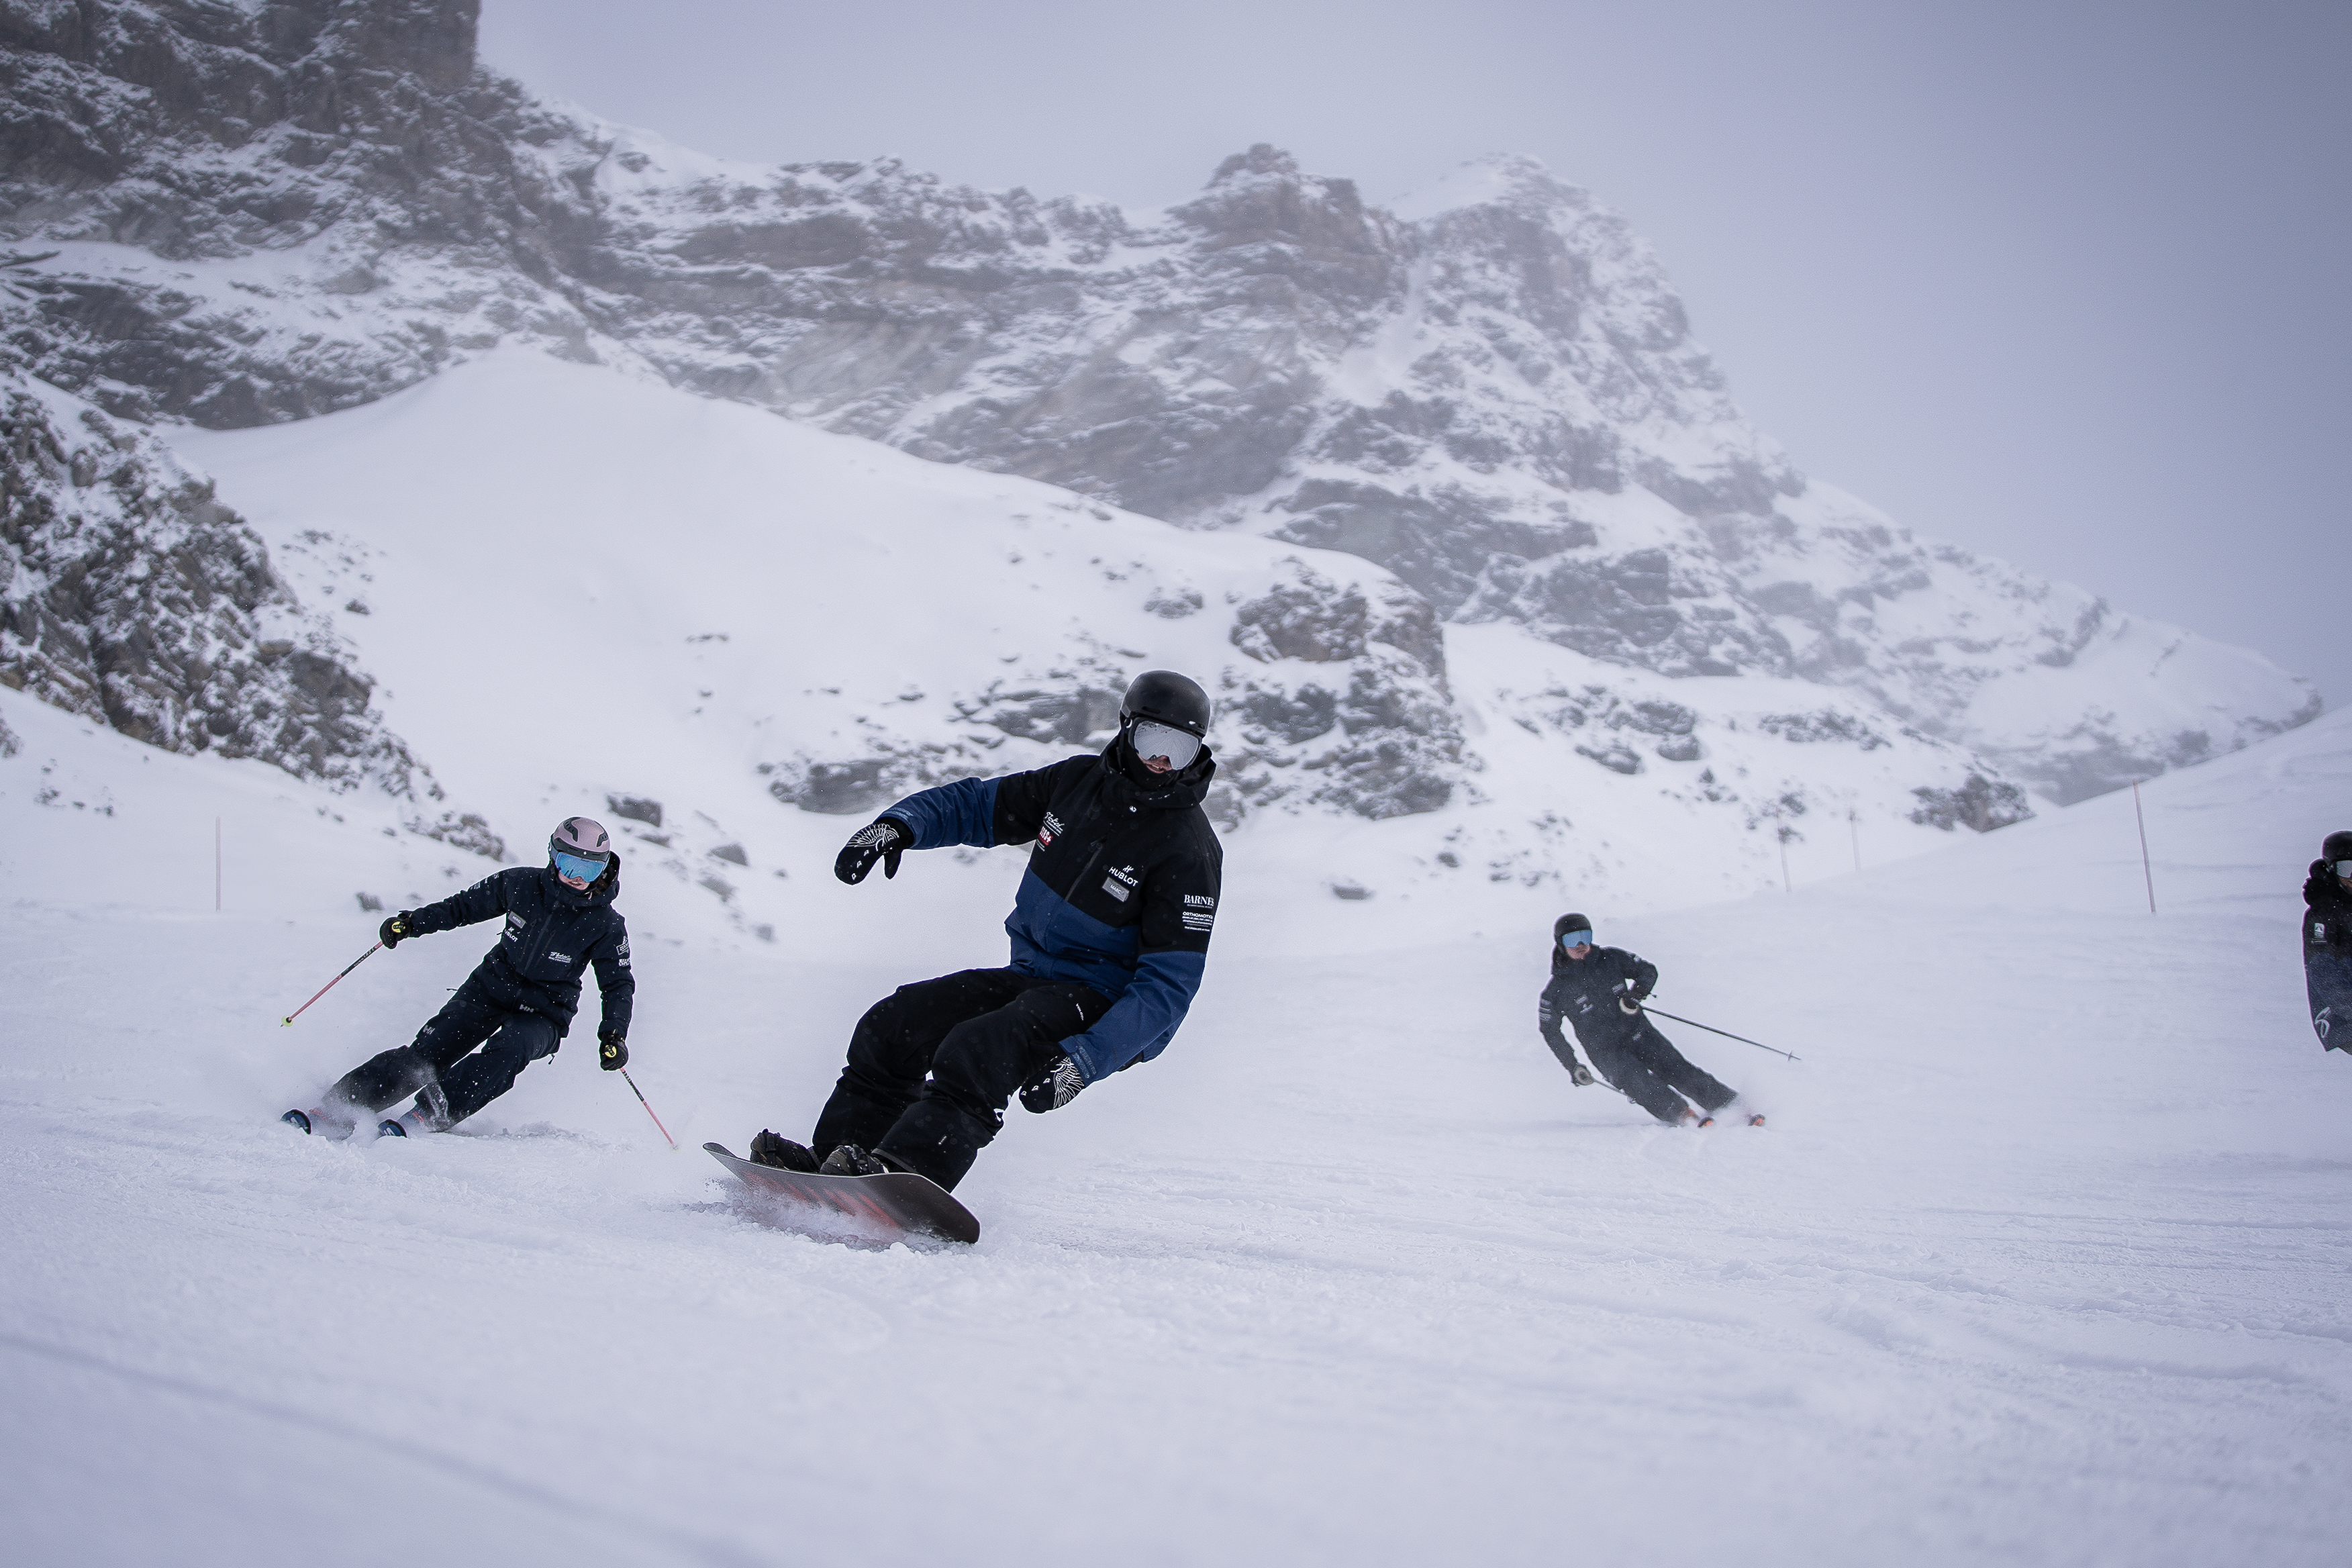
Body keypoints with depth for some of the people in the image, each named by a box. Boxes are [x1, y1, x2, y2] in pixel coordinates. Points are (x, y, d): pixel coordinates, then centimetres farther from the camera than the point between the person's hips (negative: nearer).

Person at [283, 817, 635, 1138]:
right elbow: (466, 905, 10)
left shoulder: (606, 925, -13)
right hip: (492, 986, 2)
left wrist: (614, 1035, -22)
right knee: (431, 1048, -15)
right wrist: (412, 922, 0)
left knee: (507, 1052, -34)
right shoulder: (521, 883, -6)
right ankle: (340, 1107, -17)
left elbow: (619, 985, -6)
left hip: (543, 1013, -2)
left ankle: (429, 1116, -37)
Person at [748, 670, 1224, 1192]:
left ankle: (903, 1174, -42)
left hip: (1105, 1007, -7)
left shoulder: (1189, 852, -18)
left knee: (976, 1051, -32)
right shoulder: (1078, 781, 1)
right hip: (1028, 975, 7)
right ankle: (835, 1158, -2)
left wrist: (1083, 1061, -34)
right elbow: (975, 805, 13)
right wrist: (899, 825, -7)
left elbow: (1168, 987, -22)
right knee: (891, 1027, -4)